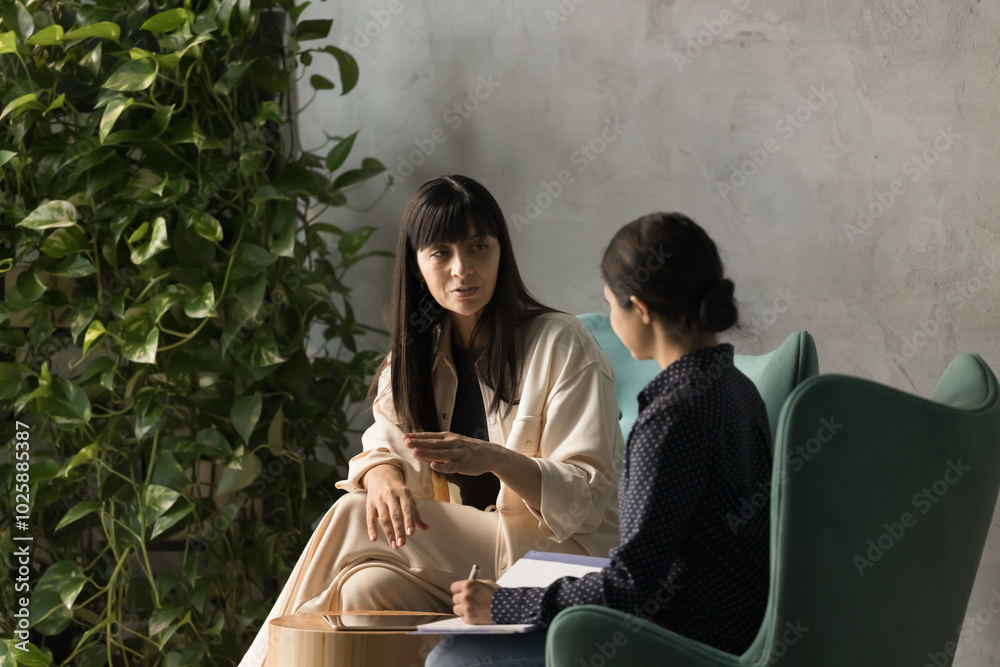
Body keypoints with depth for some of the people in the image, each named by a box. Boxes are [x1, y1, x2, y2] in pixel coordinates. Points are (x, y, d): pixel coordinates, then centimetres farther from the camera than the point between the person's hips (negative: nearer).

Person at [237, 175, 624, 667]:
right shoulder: (416, 354, 13)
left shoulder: (562, 345, -7)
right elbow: (381, 446, 8)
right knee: (365, 586, -28)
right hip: (459, 561, 5)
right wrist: (383, 474, -18)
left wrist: (495, 459, -30)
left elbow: (589, 498, -12)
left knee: (352, 517, -21)